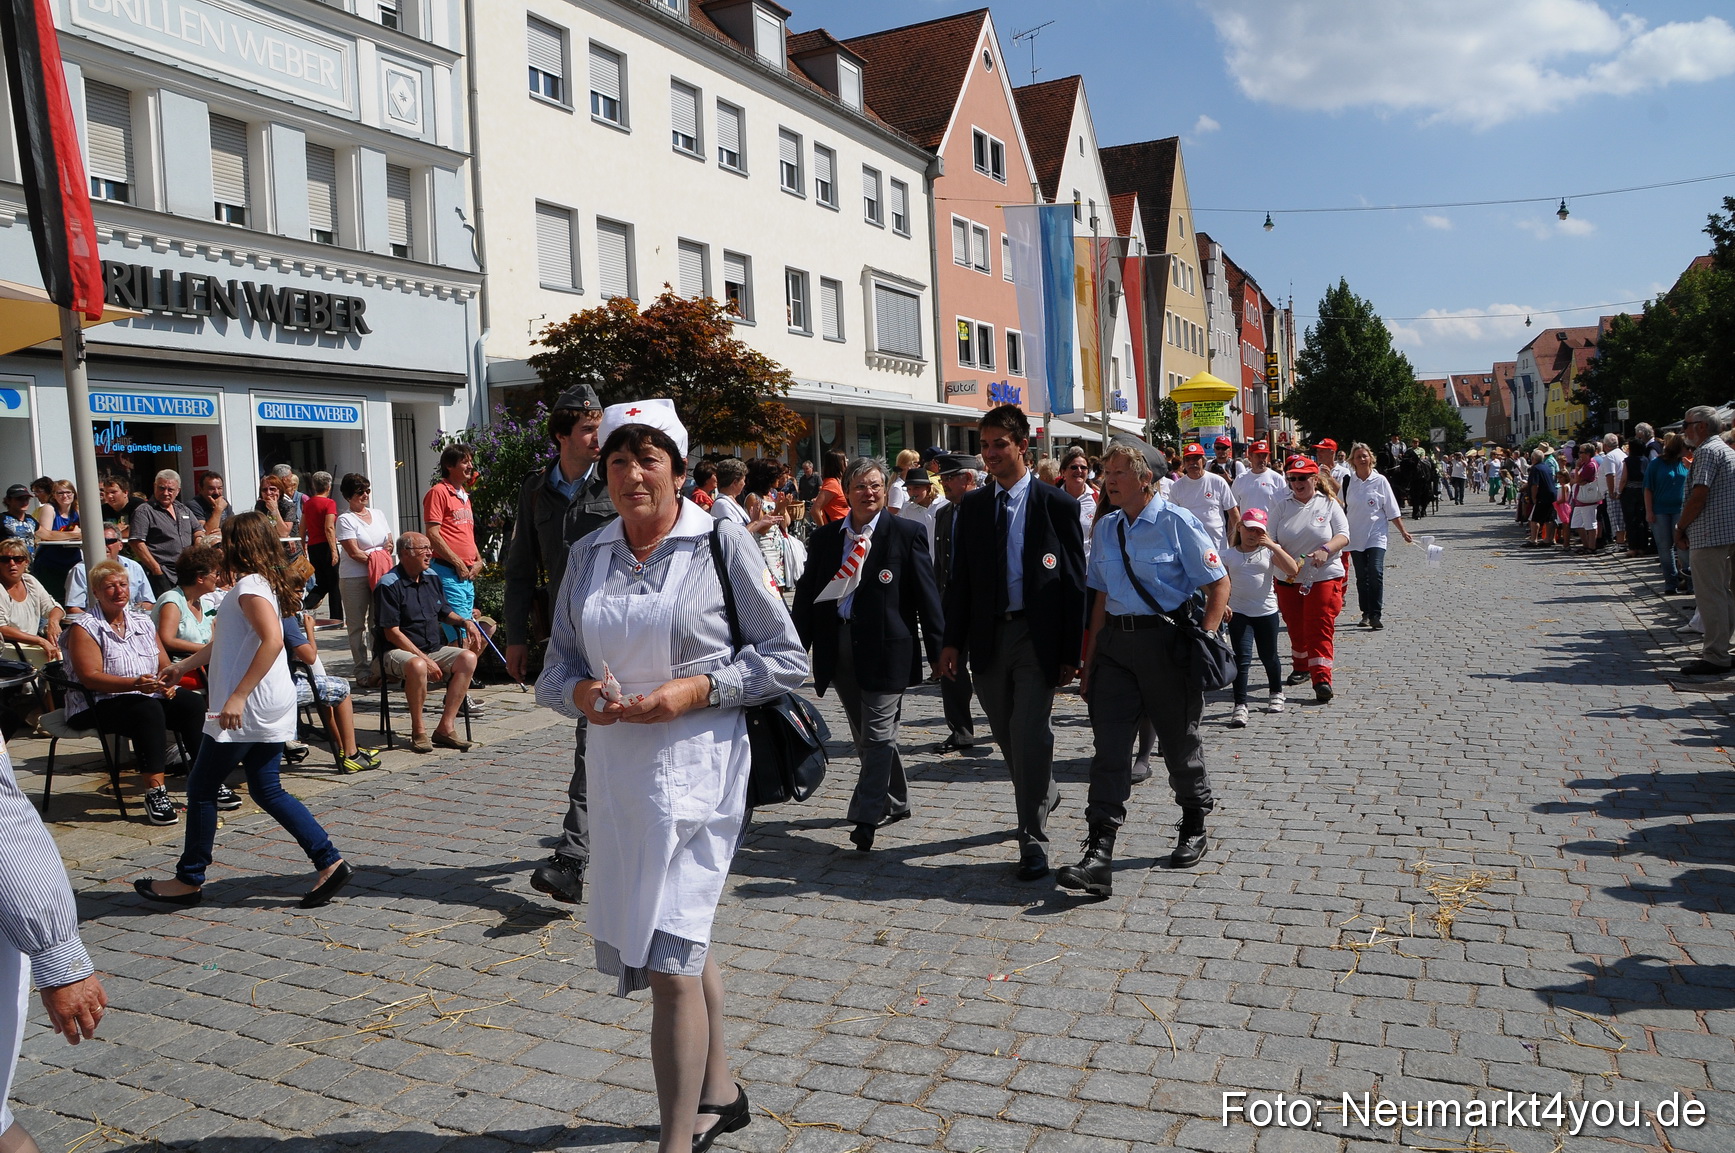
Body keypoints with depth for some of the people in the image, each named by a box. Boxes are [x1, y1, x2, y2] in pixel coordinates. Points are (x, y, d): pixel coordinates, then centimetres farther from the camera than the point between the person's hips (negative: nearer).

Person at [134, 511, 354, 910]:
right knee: (267, 791, 10)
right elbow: (224, 643, 29)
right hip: (267, 709, 10)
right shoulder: (263, 584, 17)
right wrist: (183, 666, 35)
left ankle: (189, 880, 16)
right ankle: (331, 863, 5)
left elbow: (272, 639, -29)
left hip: (248, 708, -10)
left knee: (201, 789, 4)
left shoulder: (250, 586, -14)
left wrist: (238, 696, -30)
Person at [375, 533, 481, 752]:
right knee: (417, 666, -39)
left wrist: (464, 622, 3)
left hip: (435, 649, 7)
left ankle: (445, 727, -17)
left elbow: (444, 613, 26)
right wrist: (425, 660, -20)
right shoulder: (388, 585, -10)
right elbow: (392, 633, -15)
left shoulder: (432, 578, 12)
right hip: (398, 651, -7)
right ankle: (418, 730, -19)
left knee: (468, 657, -19)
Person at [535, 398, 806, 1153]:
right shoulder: (587, 555, 7)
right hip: (614, 765, 6)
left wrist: (699, 689, -18)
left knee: (669, 959, -9)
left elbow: (785, 657, -6)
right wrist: (578, 692, -10)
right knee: (681, 937, 21)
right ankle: (718, 1092, 41)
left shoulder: (721, 540, -7)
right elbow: (557, 664, 12)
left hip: (693, 763, -6)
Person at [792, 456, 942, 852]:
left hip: (885, 648, -5)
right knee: (864, 736, 15)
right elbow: (806, 595, 10)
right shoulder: (824, 538, 9)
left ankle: (867, 817, -1)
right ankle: (895, 802, 31)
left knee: (878, 734, -5)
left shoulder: (907, 533, -3)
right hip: (839, 650, 5)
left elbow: (925, 593, -4)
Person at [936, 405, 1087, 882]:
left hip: (1037, 635, -4)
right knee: (1006, 734, 14)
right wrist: (953, 640, 2)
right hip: (988, 633, 4)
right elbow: (960, 577, 9)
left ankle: (1032, 842, 4)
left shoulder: (1057, 505, -4)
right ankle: (1043, 793, 42)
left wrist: (1071, 653, -7)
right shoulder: (972, 506, 8)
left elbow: (1075, 582, -3)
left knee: (1030, 735, -8)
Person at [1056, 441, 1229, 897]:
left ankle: (1193, 829, 36)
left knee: (1180, 739, 12)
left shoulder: (1177, 522, -8)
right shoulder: (1106, 527, 9)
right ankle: (1098, 858, -7)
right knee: (1109, 747, -4)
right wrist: (1090, 660, 12)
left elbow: (1218, 585, -7)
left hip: (1166, 639, -4)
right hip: (1115, 641, 5)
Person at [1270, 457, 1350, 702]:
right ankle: (1301, 668, 30)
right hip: (1288, 579, 3)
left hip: (1324, 577, -3)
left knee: (1320, 629, -9)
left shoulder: (1329, 505, 3)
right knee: (1295, 628, 11)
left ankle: (1322, 679, -12)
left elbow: (1343, 535, -4)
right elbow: (1272, 540, 3)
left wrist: (1326, 549, -24)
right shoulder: (1283, 508, 8)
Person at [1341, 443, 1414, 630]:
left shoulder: (1380, 481, 0)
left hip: (1376, 535, -2)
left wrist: (1403, 532, 2)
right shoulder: (1348, 481, 3)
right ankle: (1366, 613, 17)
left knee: (1375, 573, -16)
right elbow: (1341, 508, 9)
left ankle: (1376, 615, -12)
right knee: (1361, 577, 7)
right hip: (1355, 536, 2)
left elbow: (1392, 510, 3)